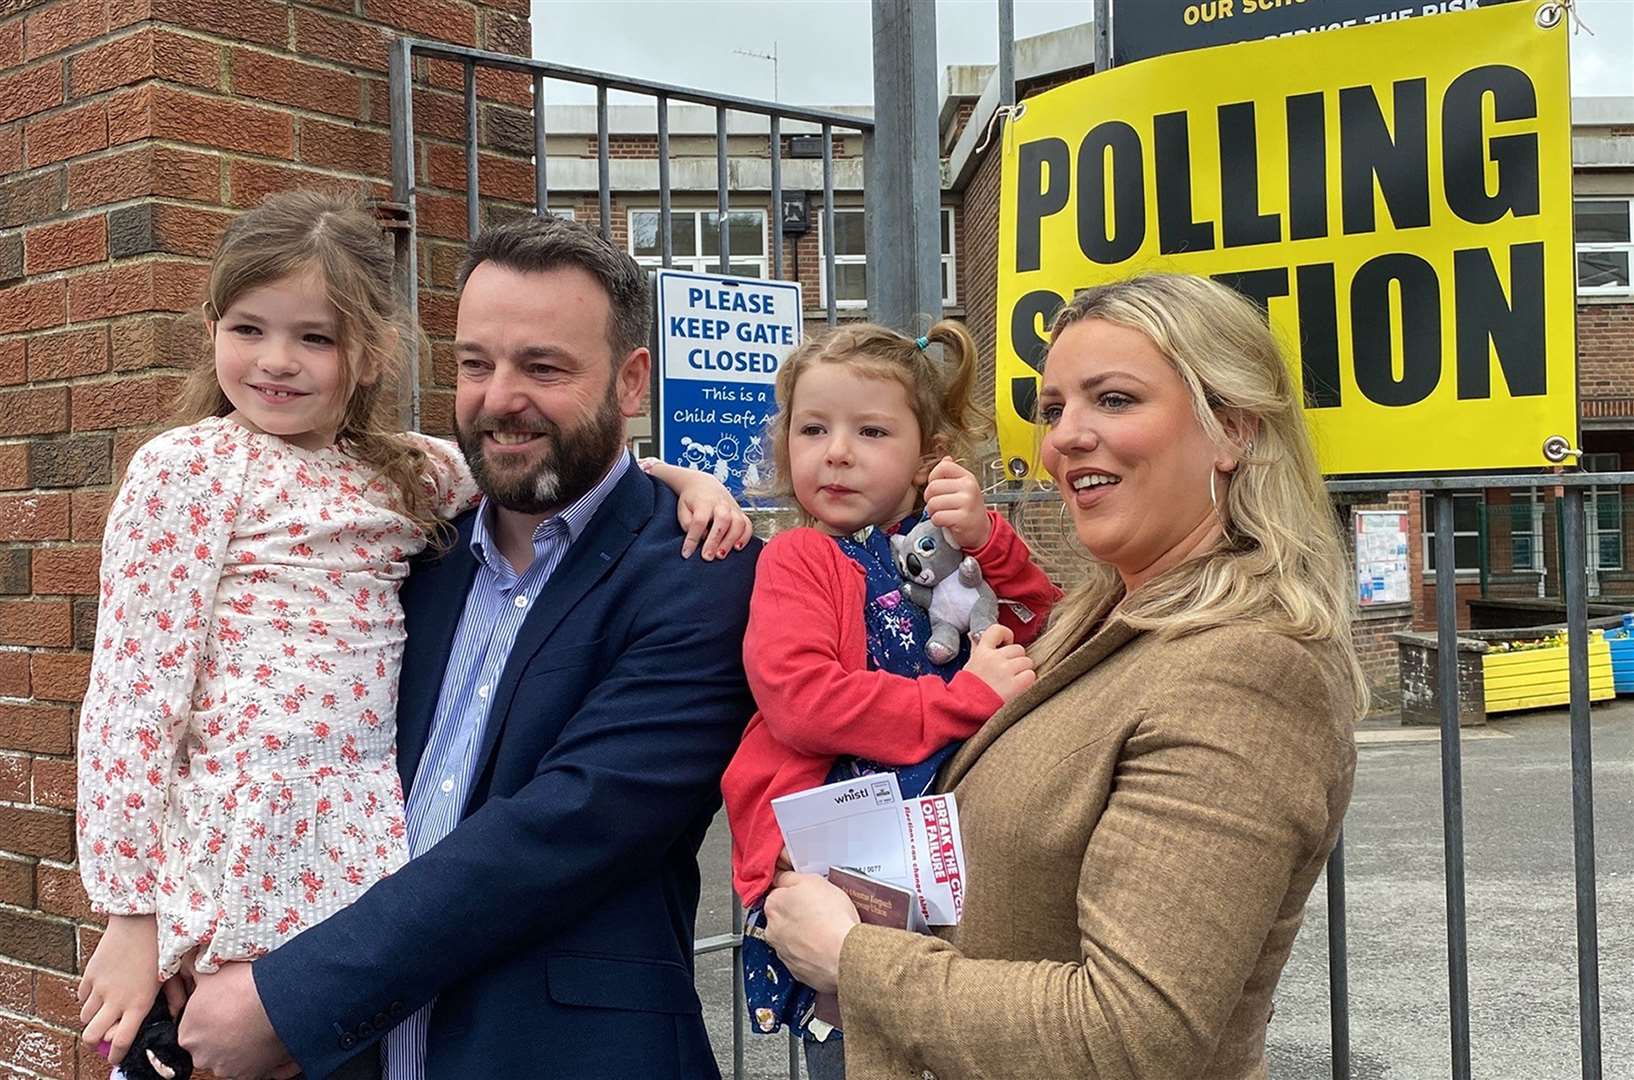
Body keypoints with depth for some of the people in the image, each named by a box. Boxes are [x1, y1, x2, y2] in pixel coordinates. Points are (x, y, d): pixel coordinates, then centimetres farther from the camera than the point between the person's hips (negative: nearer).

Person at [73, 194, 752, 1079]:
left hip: (369, 845, 5)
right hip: (238, 853, -4)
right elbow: (132, 691, -6)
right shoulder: (188, 467, -3)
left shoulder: (402, 471, 10)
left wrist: (684, 476, -2)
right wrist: (128, 914, -8)